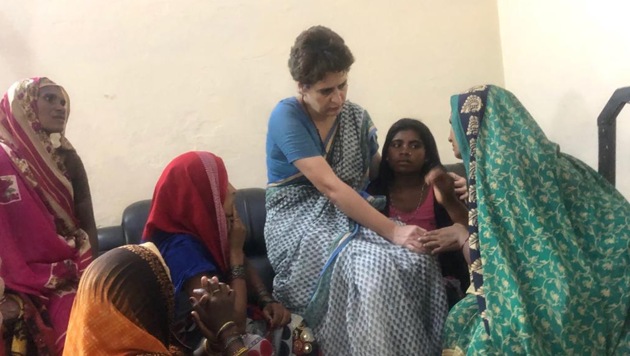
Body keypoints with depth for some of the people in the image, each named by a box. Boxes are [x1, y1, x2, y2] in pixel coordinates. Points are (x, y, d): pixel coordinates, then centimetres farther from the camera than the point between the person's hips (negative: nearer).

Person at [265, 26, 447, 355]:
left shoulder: (357, 117, 7)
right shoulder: (286, 117, -13)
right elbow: (330, 186, -22)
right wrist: (392, 231, -28)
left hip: (351, 217, 5)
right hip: (300, 222, -5)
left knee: (418, 258, -24)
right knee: (371, 264, -35)